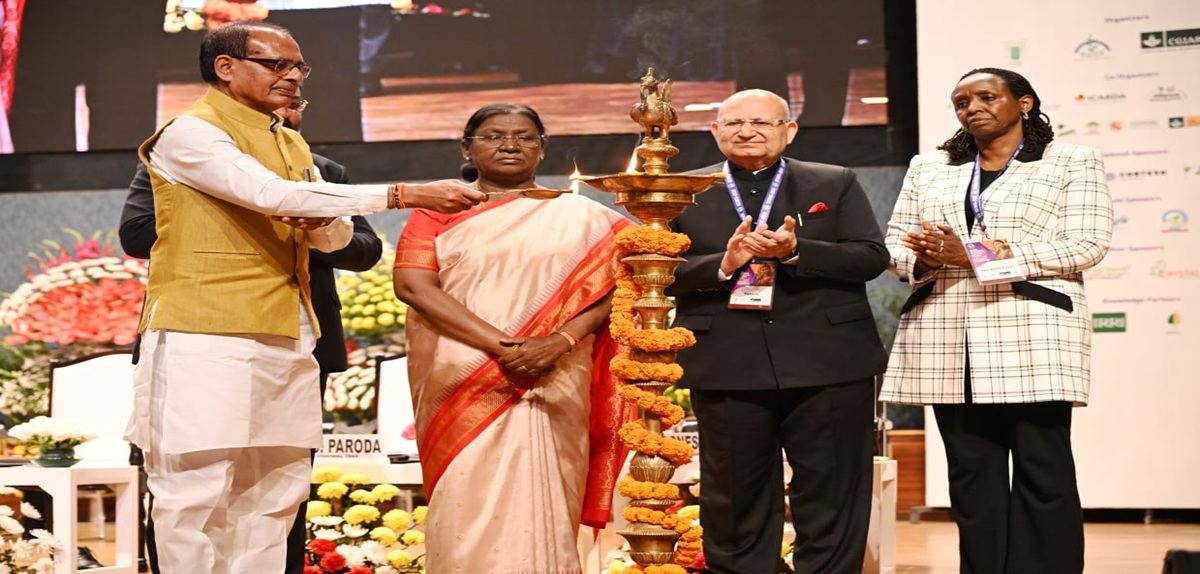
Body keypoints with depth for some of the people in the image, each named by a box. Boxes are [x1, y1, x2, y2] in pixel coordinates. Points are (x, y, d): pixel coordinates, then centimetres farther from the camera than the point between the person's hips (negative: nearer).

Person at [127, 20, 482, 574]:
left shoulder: (293, 146, 22)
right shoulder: (189, 134, -5)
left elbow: (337, 236, 21)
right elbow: (275, 195, -19)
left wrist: (321, 225, -6)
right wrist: (406, 195, -21)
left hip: (286, 340, 8)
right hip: (205, 337, -8)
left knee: (272, 497, 6)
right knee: (197, 494, -9)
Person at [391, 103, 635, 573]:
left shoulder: (579, 216, 12)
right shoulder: (438, 212, 9)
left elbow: (613, 282, 3)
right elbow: (413, 285, -5)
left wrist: (559, 342, -14)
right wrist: (501, 346, -14)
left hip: (552, 390, 1)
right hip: (465, 388, 0)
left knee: (541, 513, -3)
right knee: (468, 513, -6)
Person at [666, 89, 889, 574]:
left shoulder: (836, 184, 9)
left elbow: (872, 257, -2)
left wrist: (795, 252, -15)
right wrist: (723, 264, -16)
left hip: (828, 368, 0)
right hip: (726, 368, 0)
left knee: (831, 498, 3)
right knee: (735, 502, 7)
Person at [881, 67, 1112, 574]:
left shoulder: (1072, 162, 6)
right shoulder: (928, 168, 19)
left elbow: (1086, 245, -6)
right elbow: (895, 243, 18)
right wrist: (922, 261, -8)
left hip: (1034, 340, -4)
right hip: (947, 343, 4)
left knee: (1043, 473, -6)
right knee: (971, 475, 3)